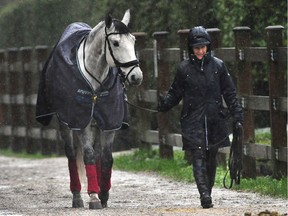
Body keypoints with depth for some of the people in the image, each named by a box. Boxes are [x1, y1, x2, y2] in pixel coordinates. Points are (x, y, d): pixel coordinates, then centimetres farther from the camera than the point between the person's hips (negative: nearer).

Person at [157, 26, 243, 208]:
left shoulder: (218, 66, 3)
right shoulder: (184, 68, 2)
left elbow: (230, 93, 7)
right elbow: (175, 93, 6)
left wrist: (237, 114, 1)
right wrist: (165, 104, -13)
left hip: (215, 119, 2)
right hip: (193, 120, -2)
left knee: (211, 157, 9)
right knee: (198, 156, -13)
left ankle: (208, 191, 22)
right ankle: (205, 195, -22)